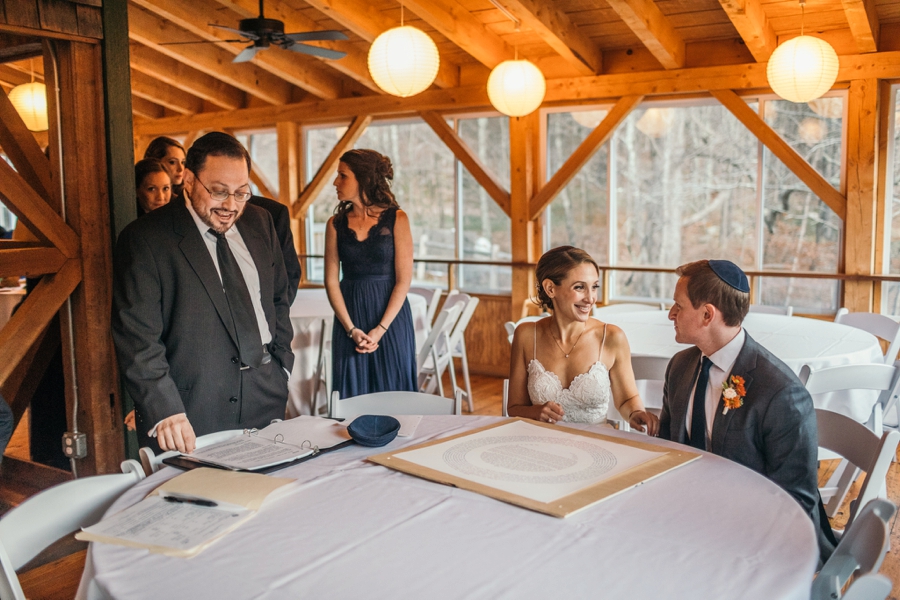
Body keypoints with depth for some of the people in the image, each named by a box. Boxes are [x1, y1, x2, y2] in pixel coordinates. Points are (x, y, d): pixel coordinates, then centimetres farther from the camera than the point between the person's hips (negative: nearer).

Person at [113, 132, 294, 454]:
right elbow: (138, 336, -15)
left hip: (265, 400, 5)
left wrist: (281, 363, 12)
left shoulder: (259, 222, 8)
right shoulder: (145, 239, -9)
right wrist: (164, 411, -24)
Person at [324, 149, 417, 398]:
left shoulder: (396, 219, -4)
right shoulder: (336, 224, 4)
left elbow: (403, 280, -8)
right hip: (349, 318, 2)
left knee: (393, 393, 4)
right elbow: (331, 282, 1)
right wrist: (351, 329, -10)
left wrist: (380, 329, -14)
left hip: (390, 319, -2)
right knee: (353, 394, 7)